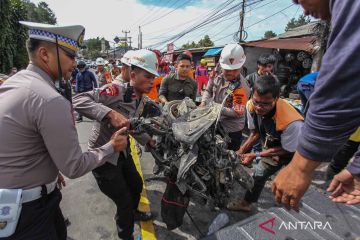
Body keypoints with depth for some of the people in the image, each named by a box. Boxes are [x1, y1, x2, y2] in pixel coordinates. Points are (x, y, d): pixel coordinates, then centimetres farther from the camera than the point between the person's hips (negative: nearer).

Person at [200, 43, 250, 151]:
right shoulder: (219, 76, -5)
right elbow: (208, 90, 7)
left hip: (231, 131, -6)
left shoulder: (241, 87, -26)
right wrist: (204, 102, -12)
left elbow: (238, 113, -27)